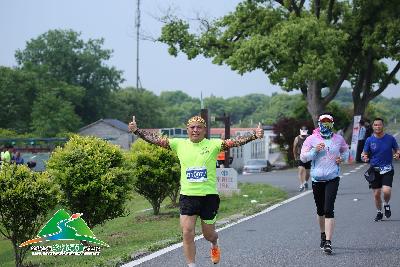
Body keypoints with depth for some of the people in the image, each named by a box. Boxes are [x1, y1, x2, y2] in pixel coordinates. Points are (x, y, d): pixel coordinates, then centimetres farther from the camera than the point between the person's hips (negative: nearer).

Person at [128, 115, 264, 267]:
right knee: (187, 233, -8)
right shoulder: (179, 144, 3)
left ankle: (214, 244, 48)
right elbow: (156, 139, 2)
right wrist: (136, 131, -7)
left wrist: (254, 136, -27)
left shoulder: (213, 145, -3)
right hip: (187, 196, 1)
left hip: (209, 196, -1)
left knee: (208, 234, 11)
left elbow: (235, 142, -13)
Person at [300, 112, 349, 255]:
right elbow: (303, 157, -2)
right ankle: (323, 235, 36)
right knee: (320, 210, 14)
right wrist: (315, 150, -16)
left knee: (328, 209, -14)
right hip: (317, 178, 1)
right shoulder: (312, 139, 0)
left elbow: (345, 151, 23)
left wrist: (342, 157, 2)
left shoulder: (338, 139, 5)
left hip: (332, 178, -1)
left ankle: (328, 242, -17)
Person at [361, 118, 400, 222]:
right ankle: (379, 212, 28)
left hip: (387, 169, -2)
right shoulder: (369, 140, -1)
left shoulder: (390, 138, -3)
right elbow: (364, 154, 4)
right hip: (375, 170, 2)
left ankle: (386, 205, 14)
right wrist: (365, 158, -20)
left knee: (386, 191, -19)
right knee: (376, 194, 5)